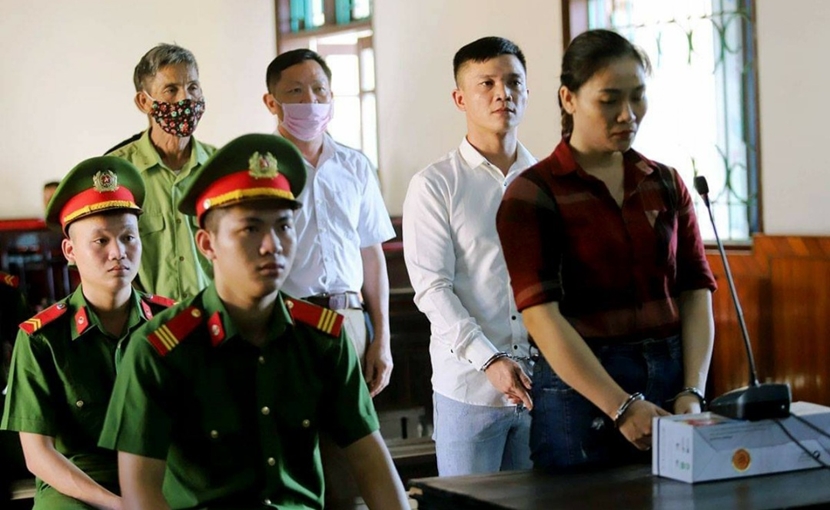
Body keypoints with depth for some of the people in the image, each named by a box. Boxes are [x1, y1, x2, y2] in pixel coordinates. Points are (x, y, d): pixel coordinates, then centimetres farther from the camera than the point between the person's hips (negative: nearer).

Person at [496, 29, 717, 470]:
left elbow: (696, 291, 5)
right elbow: (541, 316, -15)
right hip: (581, 390, -4)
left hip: (670, 383, 5)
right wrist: (622, 407, -20)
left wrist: (692, 391, -9)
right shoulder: (531, 194, -7)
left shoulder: (666, 184, 8)